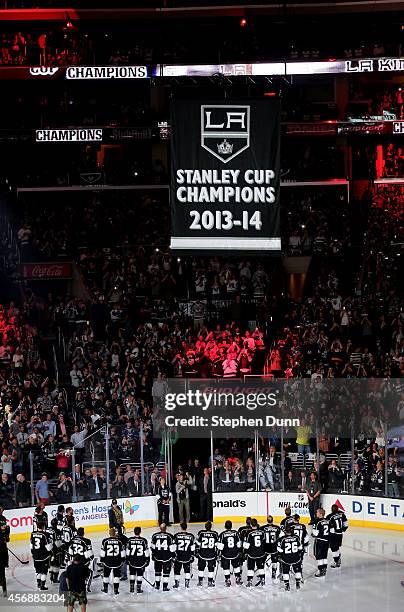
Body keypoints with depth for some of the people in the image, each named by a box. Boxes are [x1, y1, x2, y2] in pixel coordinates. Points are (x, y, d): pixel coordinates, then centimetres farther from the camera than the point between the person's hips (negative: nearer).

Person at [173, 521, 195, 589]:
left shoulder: (176, 536, -8)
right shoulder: (191, 536, -3)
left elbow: (173, 547, -7)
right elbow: (192, 548, 2)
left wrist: (173, 556, -1)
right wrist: (192, 556, 12)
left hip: (178, 556, -1)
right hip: (187, 557, 1)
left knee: (177, 570, 12)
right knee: (187, 570, 15)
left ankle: (176, 584, 15)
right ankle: (187, 583, 11)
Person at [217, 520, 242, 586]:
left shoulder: (222, 534, -11)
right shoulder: (235, 533, -3)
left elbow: (220, 546, -12)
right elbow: (239, 544, 3)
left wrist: (219, 552, 2)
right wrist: (240, 551, 16)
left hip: (225, 554, -2)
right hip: (235, 553, 3)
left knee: (226, 568, 10)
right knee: (236, 566, 21)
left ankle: (228, 581, 8)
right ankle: (238, 579, 24)